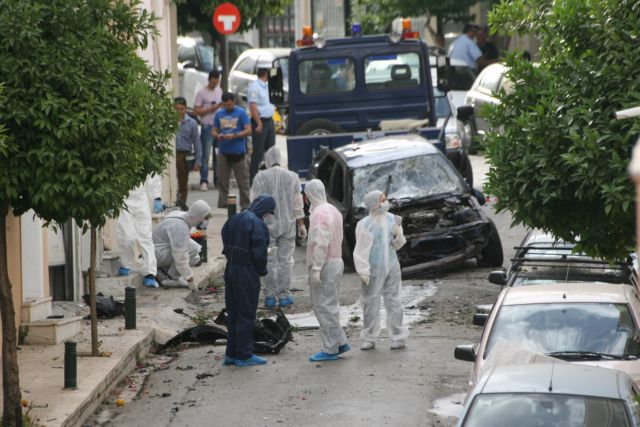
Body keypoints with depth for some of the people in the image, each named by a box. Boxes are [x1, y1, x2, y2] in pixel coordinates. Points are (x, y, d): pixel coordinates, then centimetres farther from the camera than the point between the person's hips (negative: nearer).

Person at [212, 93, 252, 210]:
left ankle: (245, 205, 4)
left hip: (238, 152, -4)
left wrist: (234, 135, -17)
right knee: (222, 181, 5)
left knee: (243, 181, -1)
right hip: (223, 152, 4)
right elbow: (214, 131, 14)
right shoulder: (219, 114, 12)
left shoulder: (241, 113, 0)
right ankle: (222, 204, 10)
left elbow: (248, 130, -5)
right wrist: (217, 135, -9)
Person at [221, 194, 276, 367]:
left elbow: (226, 246, 10)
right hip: (248, 274, -8)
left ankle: (231, 353, 19)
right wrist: (262, 271, -2)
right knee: (246, 315, 1)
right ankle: (244, 355, 5)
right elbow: (259, 252, -18)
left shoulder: (234, 219, 9)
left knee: (233, 313, 14)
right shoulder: (258, 224, -16)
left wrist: (232, 260, 13)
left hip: (230, 271, 8)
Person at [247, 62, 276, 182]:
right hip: (260, 122, -9)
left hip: (269, 121, 9)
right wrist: (259, 123, -22)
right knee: (258, 153, -6)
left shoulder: (267, 85, 14)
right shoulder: (254, 86, -14)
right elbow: (253, 106, -19)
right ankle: (252, 179, -2)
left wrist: (273, 122, 17)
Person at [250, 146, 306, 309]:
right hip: (288, 224, 1)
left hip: (267, 225, -1)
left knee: (269, 261, 4)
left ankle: (270, 297, 5)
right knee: (285, 260, 7)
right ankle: (283, 295, 8)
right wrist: (301, 224, 8)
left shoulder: (260, 177, -7)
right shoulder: (292, 177, -1)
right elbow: (298, 204, 2)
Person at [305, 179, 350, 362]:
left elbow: (321, 243, -22)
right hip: (336, 262, 10)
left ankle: (329, 349, -4)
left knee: (324, 306, -6)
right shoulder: (333, 211, 15)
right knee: (328, 306, 16)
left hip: (325, 265, -10)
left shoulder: (320, 213, -15)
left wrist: (316, 268, -23)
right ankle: (340, 343, 16)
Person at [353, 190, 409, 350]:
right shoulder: (365, 224, -9)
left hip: (392, 266, 4)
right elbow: (361, 250, -9)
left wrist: (397, 235, -8)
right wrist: (363, 271, -14)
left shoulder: (392, 219, 5)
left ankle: (397, 337, 10)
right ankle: (369, 338, 13)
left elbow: (398, 245, 13)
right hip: (373, 269, -4)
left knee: (393, 301, 6)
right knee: (370, 303, 3)